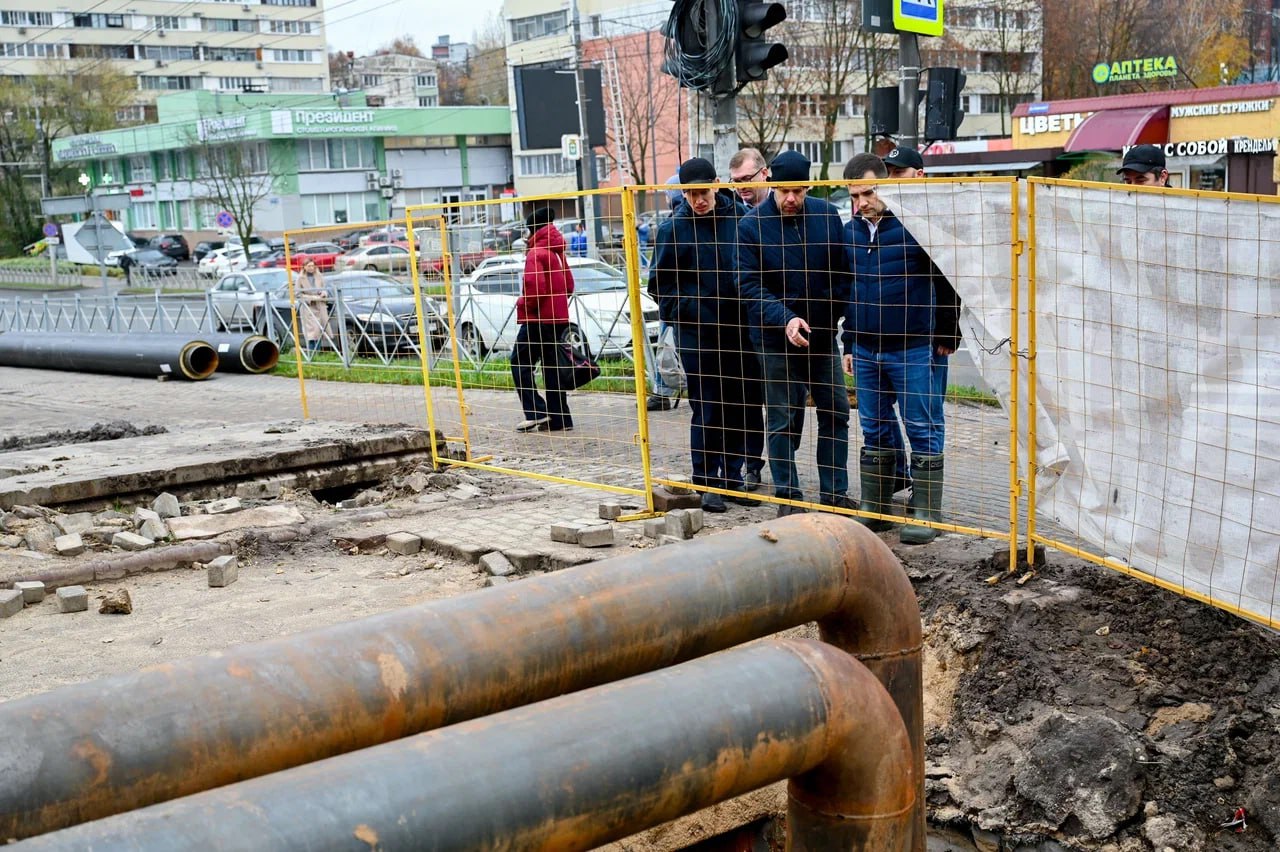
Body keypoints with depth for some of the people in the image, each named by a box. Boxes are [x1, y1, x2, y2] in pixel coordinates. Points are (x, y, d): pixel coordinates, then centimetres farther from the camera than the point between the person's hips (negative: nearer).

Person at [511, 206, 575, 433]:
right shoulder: (557, 251, 13)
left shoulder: (536, 253, -14)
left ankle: (536, 412, -9)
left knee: (520, 362, 0)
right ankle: (559, 418, 11)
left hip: (539, 318, -8)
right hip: (559, 316, 8)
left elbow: (534, 286, -24)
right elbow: (569, 284, 18)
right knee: (552, 366, 11)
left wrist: (524, 305, -9)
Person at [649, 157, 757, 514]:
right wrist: (684, 313, -7)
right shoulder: (673, 228, -4)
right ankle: (708, 483, 10)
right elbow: (660, 283, 3)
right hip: (697, 333, -3)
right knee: (706, 410, 0)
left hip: (738, 328, 3)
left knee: (737, 407, 9)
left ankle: (733, 479, 21)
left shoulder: (739, 217, 1)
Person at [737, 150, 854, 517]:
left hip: (822, 333, 3)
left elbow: (843, 271, 6)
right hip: (775, 337, -3)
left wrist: (832, 314, -3)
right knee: (780, 421, 4)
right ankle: (788, 497, 14)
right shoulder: (751, 225, -10)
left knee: (836, 412, 8)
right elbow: (749, 285, -13)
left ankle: (835, 494, 19)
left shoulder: (827, 215, -2)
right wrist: (785, 319, -26)